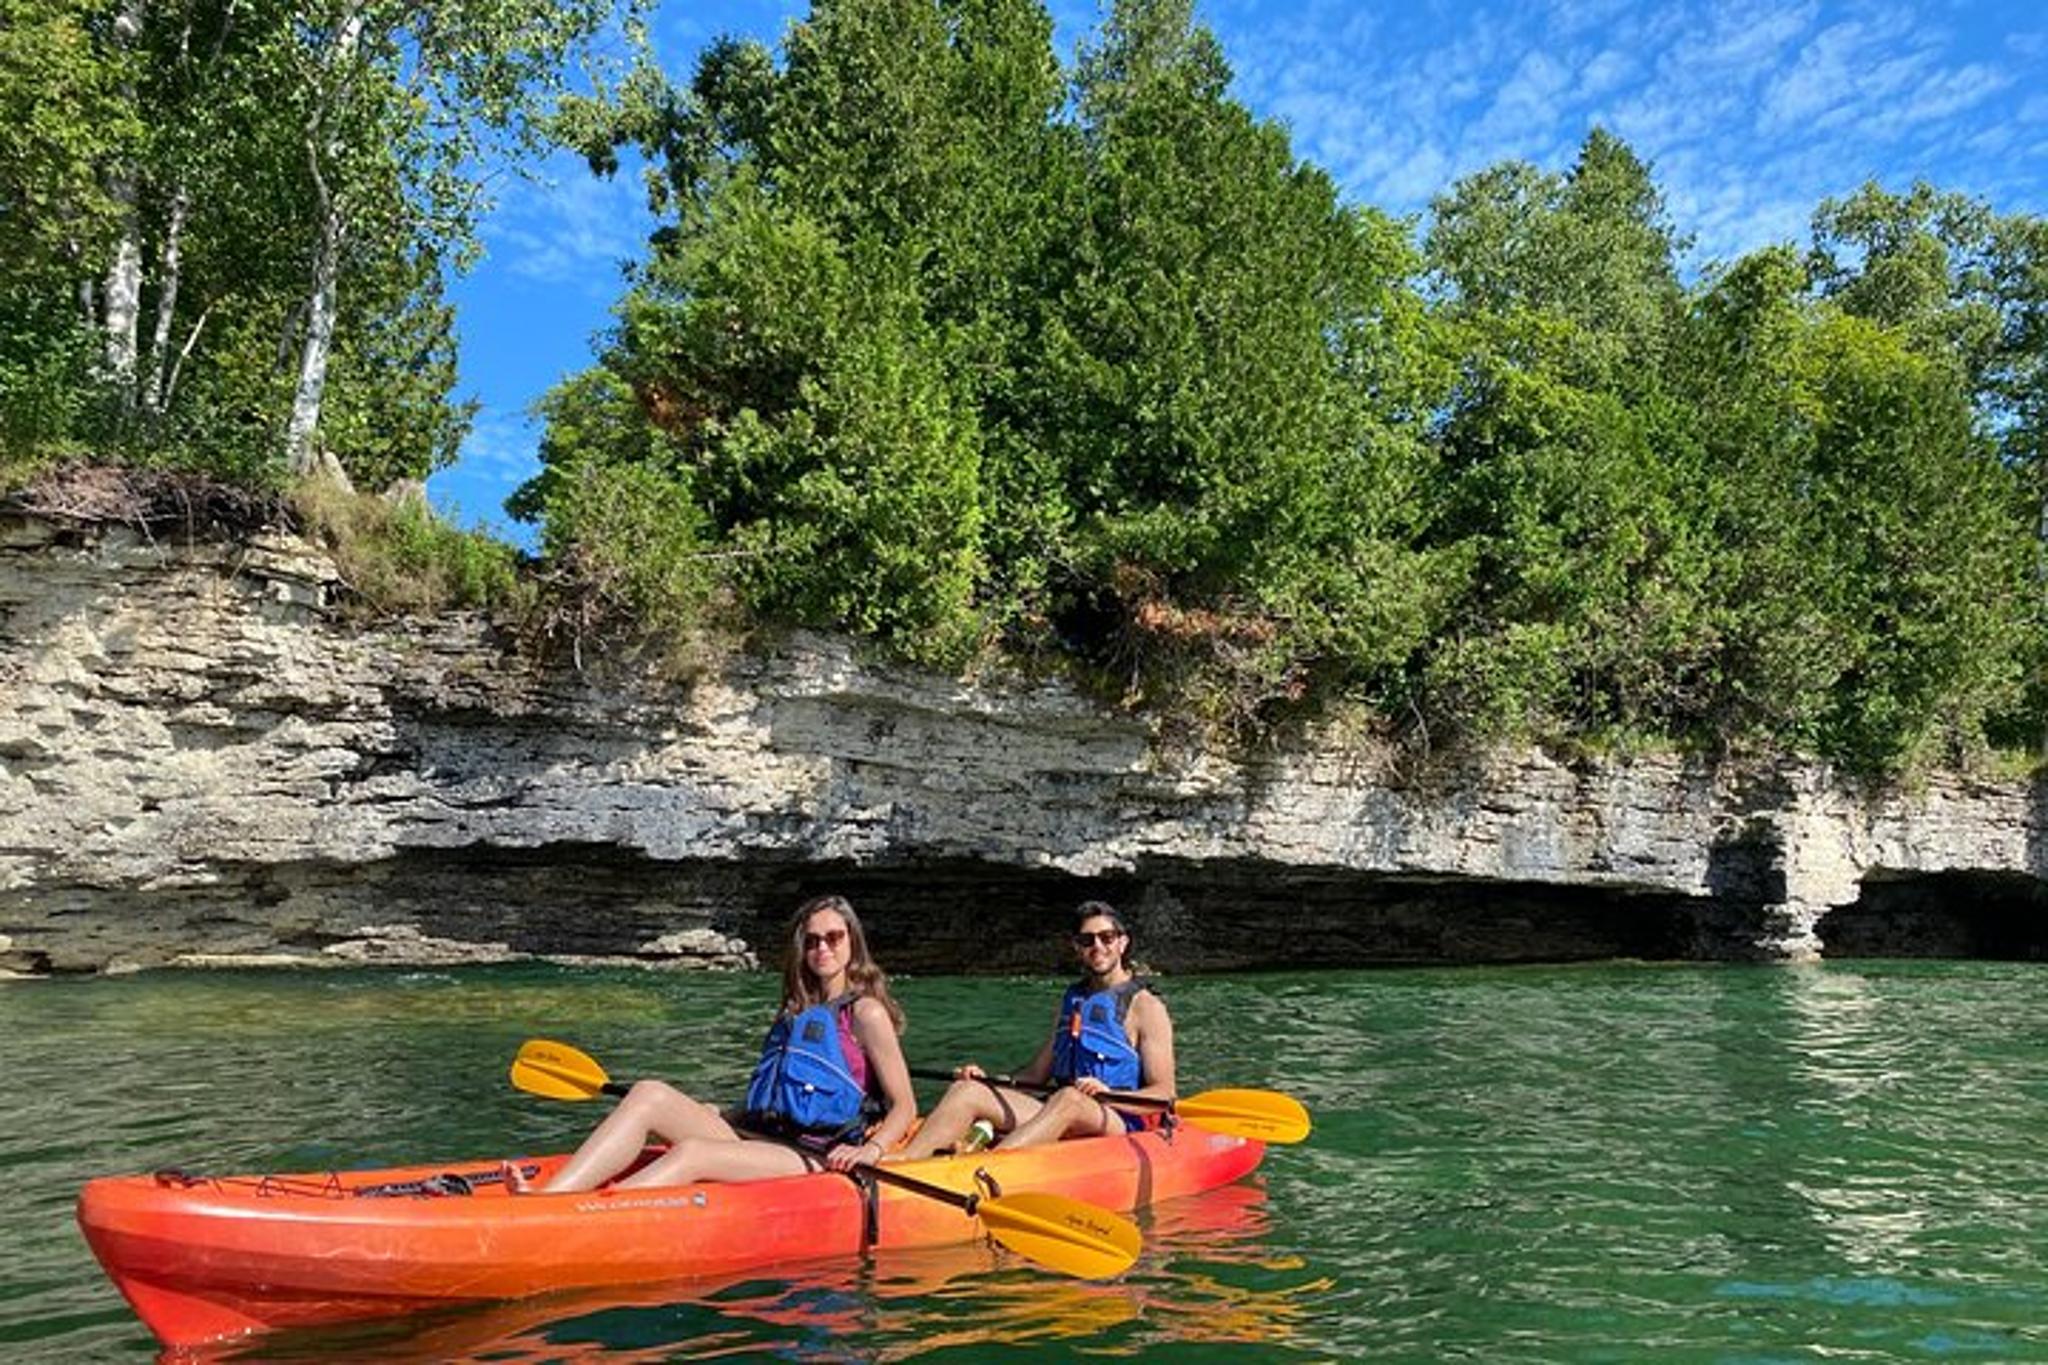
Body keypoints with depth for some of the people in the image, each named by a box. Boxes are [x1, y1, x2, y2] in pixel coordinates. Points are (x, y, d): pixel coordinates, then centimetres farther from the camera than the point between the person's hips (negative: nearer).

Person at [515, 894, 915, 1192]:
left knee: (693, 1152, -32)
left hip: (816, 1159, -7)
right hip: (759, 1138, 7)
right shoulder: (797, 1010, 24)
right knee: (649, 1094, -14)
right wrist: (714, 1116, 19)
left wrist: (871, 1150, -19)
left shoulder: (865, 1012, 1)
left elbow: (905, 1106, -3)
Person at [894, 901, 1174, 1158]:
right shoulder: (1071, 1000, 20)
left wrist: (1109, 1095, -23)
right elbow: (1038, 1074, 21)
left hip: (1121, 1123, -6)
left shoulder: (1145, 1006, 1)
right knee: (967, 1090, -14)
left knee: (1069, 1099, -40)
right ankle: (906, 1161, -36)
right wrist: (988, 1080, 4)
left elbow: (1164, 1094, -5)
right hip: (1057, 1111, 6)